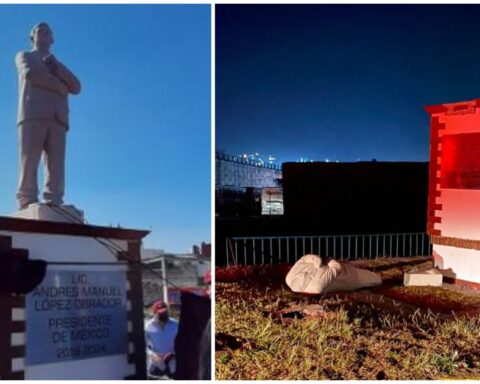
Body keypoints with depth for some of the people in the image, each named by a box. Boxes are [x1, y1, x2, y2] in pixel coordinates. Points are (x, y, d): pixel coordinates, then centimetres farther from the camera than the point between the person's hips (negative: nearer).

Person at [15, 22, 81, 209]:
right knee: (29, 160, -15)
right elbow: (30, 73, 0)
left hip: (57, 118, 3)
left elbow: (76, 87, 14)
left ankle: (54, 205, -20)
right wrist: (59, 87, 4)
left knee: (56, 164, -12)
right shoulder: (24, 56, 24)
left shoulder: (59, 66, 34)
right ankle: (27, 203, -21)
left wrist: (54, 65, 5)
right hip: (33, 114, -3)